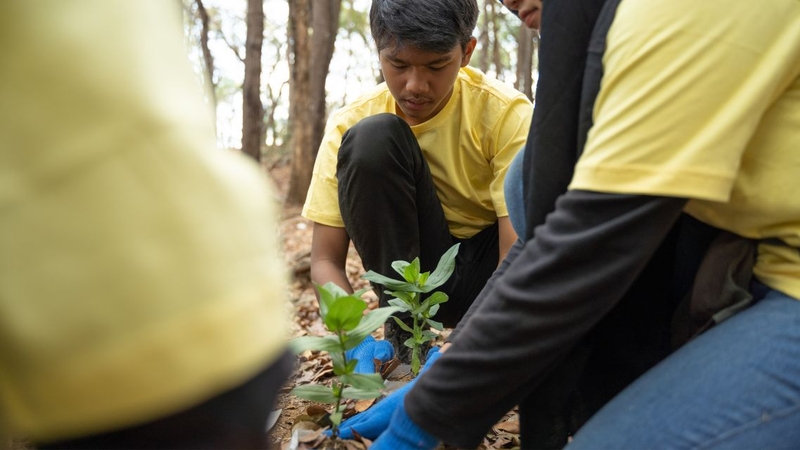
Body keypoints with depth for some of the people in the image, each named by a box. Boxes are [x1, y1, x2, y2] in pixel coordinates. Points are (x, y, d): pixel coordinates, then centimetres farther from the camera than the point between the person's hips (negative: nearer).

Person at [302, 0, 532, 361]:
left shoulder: (506, 113, -19)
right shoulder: (351, 122, -14)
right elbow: (325, 260, -14)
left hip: (488, 274, 0)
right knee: (372, 138, -24)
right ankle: (403, 330, -15)